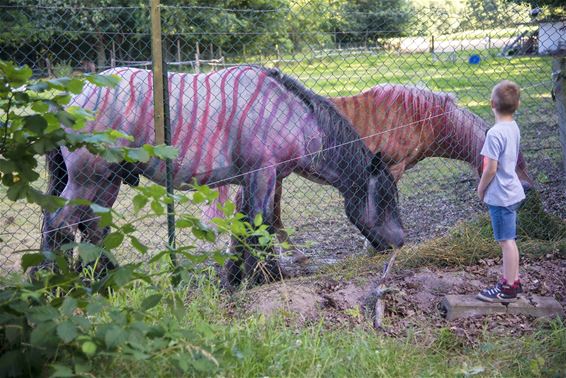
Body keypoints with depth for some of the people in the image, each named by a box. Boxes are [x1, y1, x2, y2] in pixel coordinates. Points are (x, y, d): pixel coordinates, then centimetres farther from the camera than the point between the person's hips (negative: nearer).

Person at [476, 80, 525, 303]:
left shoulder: (495, 133, -22)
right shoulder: (514, 128, 5)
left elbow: (491, 169, -21)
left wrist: (481, 189, -5)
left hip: (500, 196, -9)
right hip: (512, 191, 9)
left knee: (506, 241, 0)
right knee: (509, 240, 18)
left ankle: (508, 289, 8)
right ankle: (513, 281, 28)